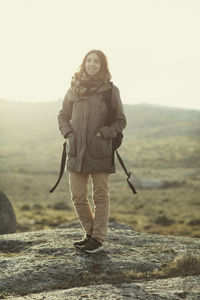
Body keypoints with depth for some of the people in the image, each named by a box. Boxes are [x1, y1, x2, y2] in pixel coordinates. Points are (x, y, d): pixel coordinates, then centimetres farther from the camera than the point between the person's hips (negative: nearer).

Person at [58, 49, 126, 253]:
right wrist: (68, 134, 0)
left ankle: (98, 239, 14)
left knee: (100, 196, 3)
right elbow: (63, 116, 16)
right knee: (77, 197, 5)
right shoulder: (74, 89, 6)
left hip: (100, 151, -3)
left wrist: (102, 134, -11)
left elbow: (120, 121, 2)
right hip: (77, 151, 3)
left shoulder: (110, 90, -2)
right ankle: (91, 233, 24)